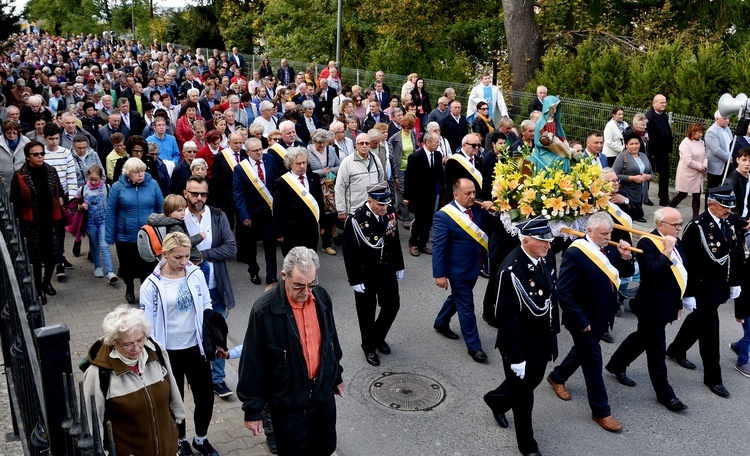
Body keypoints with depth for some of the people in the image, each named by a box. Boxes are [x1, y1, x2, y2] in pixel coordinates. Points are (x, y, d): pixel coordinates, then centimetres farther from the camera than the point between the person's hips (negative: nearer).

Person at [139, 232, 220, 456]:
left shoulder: (196, 274, -6)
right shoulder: (152, 285, -14)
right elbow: (147, 325, -8)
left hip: (196, 347, 3)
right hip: (169, 352, -3)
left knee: (205, 398, 10)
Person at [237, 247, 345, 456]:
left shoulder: (322, 298, -7)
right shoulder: (264, 310, -22)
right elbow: (253, 363, -15)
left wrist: (336, 376, 19)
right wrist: (252, 409, -10)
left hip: (323, 394, 5)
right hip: (288, 402, -4)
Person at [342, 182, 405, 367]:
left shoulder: (390, 212, -7)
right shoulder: (356, 220, -23)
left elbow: (395, 241, 7)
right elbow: (350, 253, -18)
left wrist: (399, 267, 11)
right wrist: (355, 280, -16)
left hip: (387, 272, 5)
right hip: (366, 276, -5)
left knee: (392, 306, 17)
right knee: (367, 313, 11)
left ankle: (378, 337, 42)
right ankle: (369, 347, 33)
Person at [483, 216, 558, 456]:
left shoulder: (547, 256, -7)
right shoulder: (511, 270, -31)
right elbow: (506, 317, -26)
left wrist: (554, 331, 13)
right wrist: (516, 356, -21)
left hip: (543, 340, 8)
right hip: (521, 342, -7)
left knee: (534, 380, 26)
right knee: (523, 392, 12)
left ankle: (496, 400, 56)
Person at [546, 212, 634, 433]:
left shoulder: (608, 249, -3)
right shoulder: (575, 253, -25)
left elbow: (626, 272, 9)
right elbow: (564, 293, -26)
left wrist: (626, 257, -12)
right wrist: (580, 321, -23)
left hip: (601, 317, 8)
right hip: (584, 321, -8)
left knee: (583, 351, 27)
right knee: (593, 363, 5)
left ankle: (557, 376, 51)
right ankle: (600, 411, 20)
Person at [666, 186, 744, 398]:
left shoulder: (728, 224, 0)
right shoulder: (697, 227, -21)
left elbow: (737, 254, 10)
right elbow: (688, 263, -20)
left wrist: (735, 282, 11)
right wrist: (688, 293, -18)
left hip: (721, 286, 8)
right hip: (704, 288, -7)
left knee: (699, 320, 23)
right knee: (710, 330, 1)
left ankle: (676, 350, 45)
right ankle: (712, 377, 15)